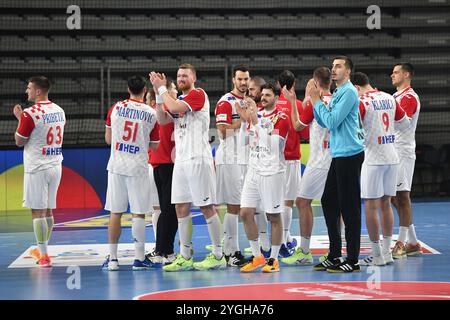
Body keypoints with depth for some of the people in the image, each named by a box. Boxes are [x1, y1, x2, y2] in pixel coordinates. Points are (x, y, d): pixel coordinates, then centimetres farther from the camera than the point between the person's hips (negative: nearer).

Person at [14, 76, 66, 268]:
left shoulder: (30, 114, -15)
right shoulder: (59, 111, 8)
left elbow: (19, 142, -5)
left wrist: (19, 119, 8)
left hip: (37, 169, -7)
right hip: (56, 166, 7)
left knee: (38, 212, -3)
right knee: (48, 211, 16)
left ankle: (44, 257, -5)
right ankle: (41, 250, 28)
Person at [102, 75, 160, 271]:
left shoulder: (115, 108, 2)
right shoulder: (151, 114, -2)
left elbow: (108, 139, 11)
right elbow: (154, 146, 7)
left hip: (116, 166, 2)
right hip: (138, 167, -2)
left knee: (115, 212, 5)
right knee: (138, 213, 2)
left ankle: (112, 258, 6)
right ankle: (139, 258, 2)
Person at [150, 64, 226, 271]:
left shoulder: (198, 94, -6)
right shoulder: (179, 100, 20)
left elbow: (174, 107, -18)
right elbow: (162, 120, 11)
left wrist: (162, 88, -4)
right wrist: (158, 93, 5)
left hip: (198, 159, -9)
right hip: (181, 160, 9)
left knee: (207, 206, -5)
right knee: (181, 207, 6)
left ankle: (218, 256, 0)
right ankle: (185, 257, 10)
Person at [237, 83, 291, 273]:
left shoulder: (281, 118, -6)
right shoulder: (255, 115, 14)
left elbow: (270, 141, -15)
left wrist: (254, 119, -17)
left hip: (272, 171, -6)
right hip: (253, 170, 6)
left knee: (274, 216, 0)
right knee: (245, 213, 0)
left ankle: (273, 260, 8)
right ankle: (257, 257, 10)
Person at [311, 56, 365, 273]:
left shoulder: (349, 92, -12)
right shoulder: (337, 93, 17)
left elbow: (332, 121, -18)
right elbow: (324, 123, 17)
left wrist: (317, 100, -8)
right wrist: (313, 100, 8)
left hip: (350, 155, -10)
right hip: (338, 155, 10)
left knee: (349, 206, -6)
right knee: (329, 202, 13)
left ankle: (352, 260, -2)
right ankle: (334, 255, 20)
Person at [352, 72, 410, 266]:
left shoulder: (362, 102, -11)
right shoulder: (389, 98, 9)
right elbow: (405, 124, 18)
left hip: (373, 159, -7)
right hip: (391, 157, 7)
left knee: (370, 206, -1)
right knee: (385, 204, 13)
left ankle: (376, 255, 1)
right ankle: (387, 252, 15)